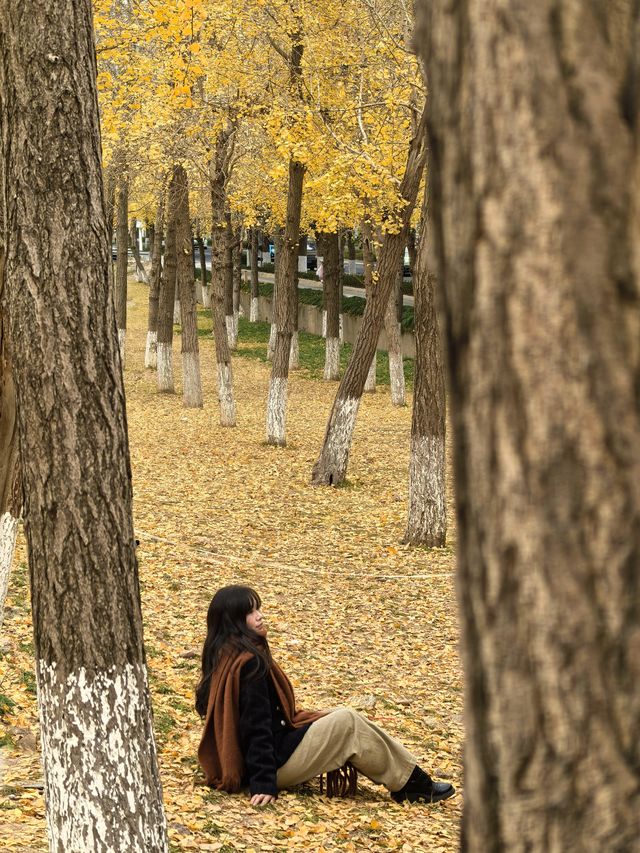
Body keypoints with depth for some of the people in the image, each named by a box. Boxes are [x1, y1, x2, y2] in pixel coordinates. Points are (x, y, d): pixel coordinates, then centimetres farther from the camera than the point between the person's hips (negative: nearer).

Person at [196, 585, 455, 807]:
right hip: (277, 763, -10)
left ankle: (407, 778, 11)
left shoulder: (225, 657, 9)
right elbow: (257, 726, -25)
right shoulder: (250, 663, -22)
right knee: (347, 723, -5)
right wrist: (264, 783, -26)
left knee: (343, 719, 13)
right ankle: (413, 784, 6)